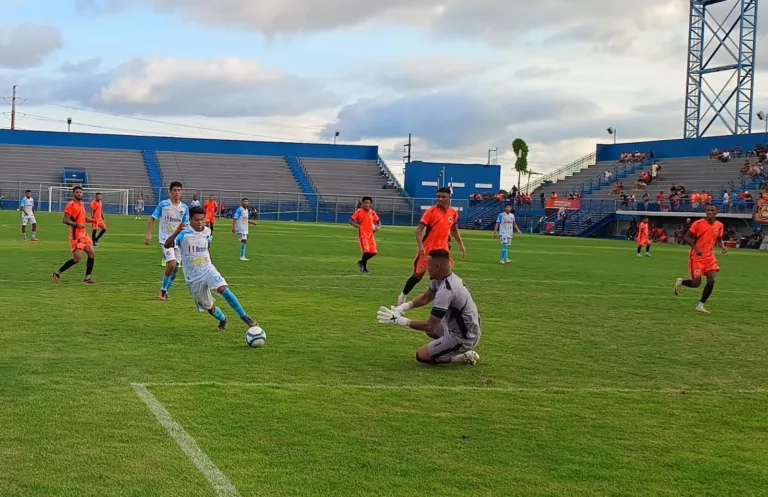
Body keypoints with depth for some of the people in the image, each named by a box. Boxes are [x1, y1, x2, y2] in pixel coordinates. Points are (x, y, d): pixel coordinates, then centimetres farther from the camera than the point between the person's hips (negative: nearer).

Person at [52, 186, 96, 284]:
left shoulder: (82, 204, 14)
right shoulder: (71, 205, -11)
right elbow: (65, 220, -16)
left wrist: (91, 220, 10)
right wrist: (76, 224, -27)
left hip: (84, 233, 9)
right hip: (76, 235, -9)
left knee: (92, 254, 6)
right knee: (77, 259, -12)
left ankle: (87, 278, 13)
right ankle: (58, 273, 1)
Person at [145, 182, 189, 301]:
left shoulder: (184, 207, 2)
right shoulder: (163, 205, -7)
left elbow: (185, 225, 7)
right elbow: (152, 218, -1)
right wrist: (148, 234, -7)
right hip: (166, 239, -5)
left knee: (175, 267, 6)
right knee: (172, 264, -20)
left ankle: (166, 291, 24)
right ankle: (163, 290, 0)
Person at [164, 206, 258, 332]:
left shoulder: (207, 231, 0)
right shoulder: (183, 233, -15)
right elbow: (166, 245, -29)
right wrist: (176, 232, -42)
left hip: (208, 269, 2)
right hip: (193, 277, -1)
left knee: (223, 288, -29)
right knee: (209, 307, 9)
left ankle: (245, 317, -23)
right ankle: (223, 320, 42)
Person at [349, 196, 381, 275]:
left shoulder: (372, 213, 8)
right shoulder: (359, 212, -4)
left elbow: (378, 221, 18)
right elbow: (351, 221, -1)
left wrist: (378, 227, -1)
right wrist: (357, 225, -16)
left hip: (370, 234, 5)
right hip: (362, 234, -5)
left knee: (373, 252, 1)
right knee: (366, 250, -16)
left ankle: (361, 262, 25)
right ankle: (364, 269, 2)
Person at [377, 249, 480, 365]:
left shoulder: (445, 291, -29)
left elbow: (431, 326, -27)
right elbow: (425, 298, 16)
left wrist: (401, 321, -21)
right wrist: (403, 307, -1)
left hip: (464, 339, -9)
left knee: (421, 356, -3)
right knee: (431, 327, 30)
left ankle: (464, 357, 0)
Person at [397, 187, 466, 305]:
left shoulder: (453, 213, 2)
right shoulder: (431, 211, -16)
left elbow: (454, 230, 20)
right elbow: (419, 229, -20)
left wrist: (461, 245, 17)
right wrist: (420, 246, -32)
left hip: (443, 249, 4)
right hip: (427, 249, -4)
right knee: (418, 274, 4)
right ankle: (403, 296, 22)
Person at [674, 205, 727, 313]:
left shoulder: (719, 225, 4)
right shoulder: (698, 223, -11)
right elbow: (687, 237, -8)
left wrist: (722, 247, -3)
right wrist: (696, 248, -22)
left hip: (709, 256, 5)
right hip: (697, 256, -5)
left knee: (711, 280, -9)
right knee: (696, 283, -8)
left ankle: (700, 306, 4)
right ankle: (681, 282, 26)